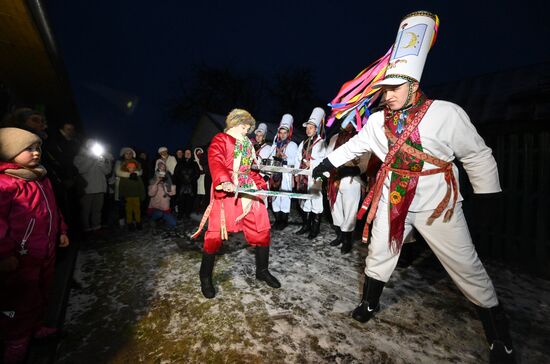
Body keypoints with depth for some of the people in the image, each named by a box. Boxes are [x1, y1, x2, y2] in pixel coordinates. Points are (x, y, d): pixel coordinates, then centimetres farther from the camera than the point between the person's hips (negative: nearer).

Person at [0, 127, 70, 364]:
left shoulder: (41, 179, 9)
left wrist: (61, 231, 19)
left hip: (46, 253, 8)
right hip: (20, 259, -8)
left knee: (41, 296, 23)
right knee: (20, 304, 8)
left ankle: (35, 327, 44)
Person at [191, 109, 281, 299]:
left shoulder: (247, 143, 21)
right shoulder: (220, 139, -1)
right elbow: (215, 162, -18)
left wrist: (262, 185, 17)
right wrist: (225, 181, -34)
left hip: (249, 192, 7)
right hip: (227, 193, -7)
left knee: (262, 230, 8)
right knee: (216, 233, -2)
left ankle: (262, 270, 27)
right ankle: (205, 277, 19)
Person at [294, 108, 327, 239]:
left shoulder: (321, 143, -2)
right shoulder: (303, 143, 19)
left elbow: (324, 160, -13)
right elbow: (298, 158, 15)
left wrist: (312, 164, -21)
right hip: (303, 177, 7)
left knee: (315, 201, -3)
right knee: (304, 201, 12)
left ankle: (315, 228, 8)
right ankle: (305, 225, 25)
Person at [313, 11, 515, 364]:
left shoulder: (447, 113, -12)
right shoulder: (378, 121, 0)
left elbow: (478, 156, -6)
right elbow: (354, 146, 11)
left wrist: (487, 198, -5)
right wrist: (327, 163, 13)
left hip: (436, 202, -3)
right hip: (392, 199, 4)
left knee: (468, 268, 6)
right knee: (379, 253, 15)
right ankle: (370, 302, 40)